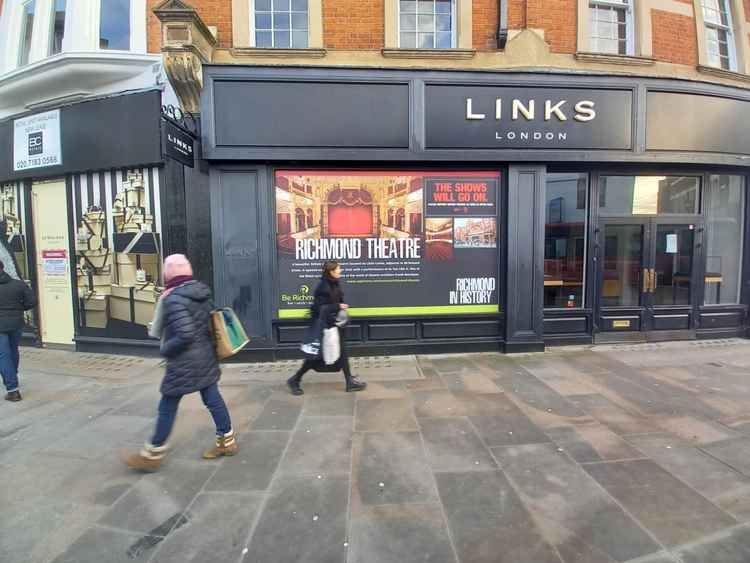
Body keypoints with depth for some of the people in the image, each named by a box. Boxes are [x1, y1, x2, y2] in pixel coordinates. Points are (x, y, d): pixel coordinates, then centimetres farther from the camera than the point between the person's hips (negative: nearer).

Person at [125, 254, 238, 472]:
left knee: (167, 408, 8)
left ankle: (151, 456, 25)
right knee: (213, 400, 15)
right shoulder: (201, 291, 4)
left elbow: (185, 335, -26)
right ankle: (227, 442, 27)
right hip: (206, 357, 8)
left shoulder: (173, 299, -19)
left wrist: (165, 349, -10)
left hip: (184, 363, -7)